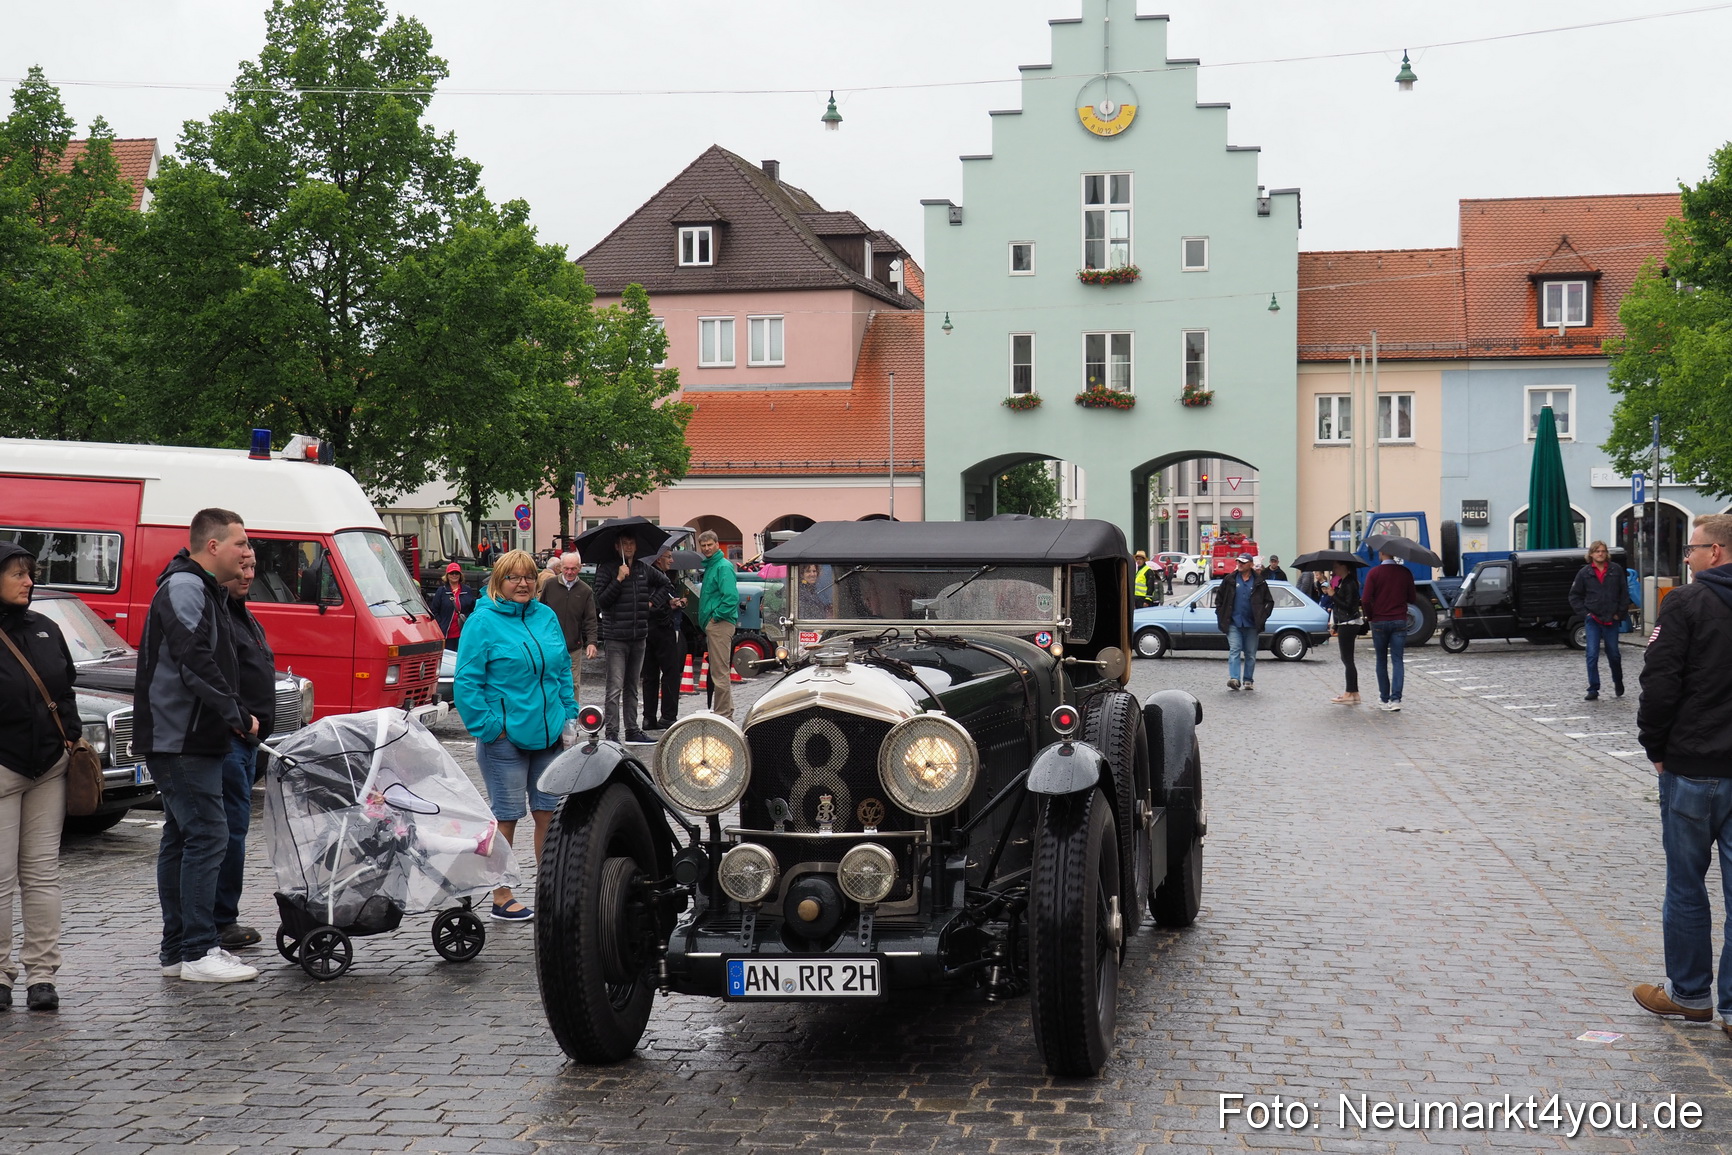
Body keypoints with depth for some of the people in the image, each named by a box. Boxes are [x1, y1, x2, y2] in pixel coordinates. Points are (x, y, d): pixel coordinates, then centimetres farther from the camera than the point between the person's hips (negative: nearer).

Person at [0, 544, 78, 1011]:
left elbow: (65, 688, 18)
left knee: (42, 872, 7)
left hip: (49, 767, 5)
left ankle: (42, 974, 11)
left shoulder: (44, 628, 9)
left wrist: (72, 737, 8)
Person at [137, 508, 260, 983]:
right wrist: (239, 716, -18)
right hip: (179, 741, -11)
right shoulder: (184, 589, -13)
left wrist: (236, 719, 13)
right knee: (207, 837, -11)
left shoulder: (205, 591, 20)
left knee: (181, 839, 12)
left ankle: (177, 949, 18)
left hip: (191, 740, 11)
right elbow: (195, 664, -23)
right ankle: (197, 952, -7)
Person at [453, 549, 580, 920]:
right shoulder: (483, 621, -8)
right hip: (505, 737, -6)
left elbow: (564, 669, 18)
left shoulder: (547, 617, 10)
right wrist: (488, 726, -14)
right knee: (505, 817, 1)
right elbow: (466, 681, -11)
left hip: (548, 734, 6)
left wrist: (568, 716, 11)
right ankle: (502, 898, 10)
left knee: (549, 813, 11)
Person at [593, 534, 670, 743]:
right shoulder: (607, 568, -4)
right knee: (615, 687, -10)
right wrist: (619, 579, -19)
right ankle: (612, 732, -9)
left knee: (633, 687, 13)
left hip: (639, 637, 6)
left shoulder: (644, 568, 11)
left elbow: (665, 582, 29)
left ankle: (632, 730, 19)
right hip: (616, 637, -6)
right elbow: (601, 600, -12)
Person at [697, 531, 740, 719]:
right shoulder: (710, 566, 18)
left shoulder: (724, 566, -12)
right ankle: (726, 711, 22)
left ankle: (723, 715, -6)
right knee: (718, 671, 15)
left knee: (719, 672, -9)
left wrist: (716, 616, -16)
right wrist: (706, 622, 16)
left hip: (720, 624, -11)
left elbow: (731, 597, -22)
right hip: (712, 625, 11)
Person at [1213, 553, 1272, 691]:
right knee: (1234, 650, -13)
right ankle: (1234, 679, -22)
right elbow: (1219, 598, 13)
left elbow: (1269, 602, 10)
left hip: (1251, 624, 1)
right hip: (1233, 624, -1)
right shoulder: (1229, 580, 4)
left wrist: (1262, 617, 1)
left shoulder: (1259, 582, 4)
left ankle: (1248, 680, 16)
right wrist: (1221, 615, 4)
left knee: (1250, 654, 7)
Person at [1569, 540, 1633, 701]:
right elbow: (1574, 596, 7)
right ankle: (1593, 690, -2)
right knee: (1592, 655, -6)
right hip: (1593, 619, 0)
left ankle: (1618, 682, 34)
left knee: (1614, 654, 10)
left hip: (1611, 620, 0)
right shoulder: (1584, 573, 2)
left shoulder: (1616, 570, 2)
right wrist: (1585, 613, -3)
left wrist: (1620, 613, -1)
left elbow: (1624, 593, 6)